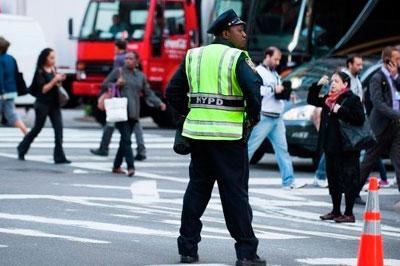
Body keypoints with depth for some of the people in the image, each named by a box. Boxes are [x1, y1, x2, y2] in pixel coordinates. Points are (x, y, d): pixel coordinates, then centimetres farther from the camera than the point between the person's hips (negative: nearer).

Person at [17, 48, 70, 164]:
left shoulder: (53, 70, 9)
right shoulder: (40, 72, -10)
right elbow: (43, 89, -16)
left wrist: (60, 80, 0)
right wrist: (55, 80, -21)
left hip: (54, 104, 6)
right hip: (43, 104, -6)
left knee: (58, 129, -7)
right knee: (37, 128, 8)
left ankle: (59, 157, -9)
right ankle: (22, 149, 30)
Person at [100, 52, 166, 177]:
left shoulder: (140, 76, 13)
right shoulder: (118, 72, 3)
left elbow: (148, 93, 14)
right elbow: (104, 86, 7)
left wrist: (159, 103, -1)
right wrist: (116, 85, -12)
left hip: (133, 113, 5)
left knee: (125, 140, 9)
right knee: (126, 139, -15)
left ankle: (117, 166, 20)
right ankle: (130, 167, -21)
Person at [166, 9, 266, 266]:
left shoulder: (194, 56, 10)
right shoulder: (237, 58, -8)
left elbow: (173, 91, 10)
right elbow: (254, 89, -21)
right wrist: (253, 117, -6)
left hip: (198, 132, 5)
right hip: (229, 134, -5)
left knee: (197, 190, 12)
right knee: (235, 193, -1)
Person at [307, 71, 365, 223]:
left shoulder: (352, 99, -9)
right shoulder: (329, 99, 14)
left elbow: (359, 119, -17)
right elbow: (312, 100, 22)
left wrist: (341, 111, -21)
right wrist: (318, 85, 9)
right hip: (330, 146, 8)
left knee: (348, 180, -4)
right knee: (333, 180, 14)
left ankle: (349, 214, -1)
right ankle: (336, 211, 23)